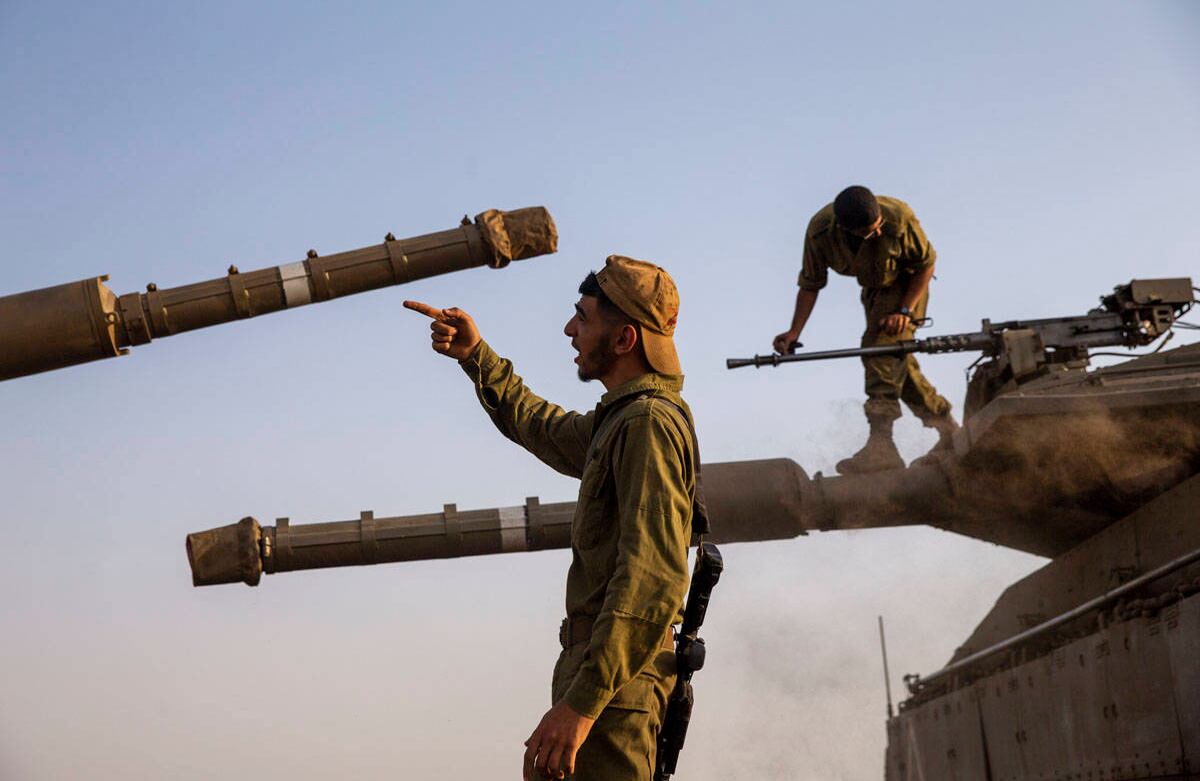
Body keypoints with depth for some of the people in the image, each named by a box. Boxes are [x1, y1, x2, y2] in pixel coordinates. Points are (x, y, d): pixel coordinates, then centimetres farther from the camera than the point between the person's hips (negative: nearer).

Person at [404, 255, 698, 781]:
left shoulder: (648, 423, -16)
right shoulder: (623, 419, 17)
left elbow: (652, 579, -26)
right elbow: (544, 428, 38)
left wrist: (583, 702, -29)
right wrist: (476, 357, 28)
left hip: (612, 684, -11)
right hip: (598, 667, 11)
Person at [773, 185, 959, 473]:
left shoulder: (899, 217, -33)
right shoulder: (819, 230, -24)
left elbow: (926, 263, -16)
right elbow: (810, 284, -10)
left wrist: (905, 311, -21)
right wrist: (794, 331, -18)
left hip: (907, 283, -5)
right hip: (873, 289, 5)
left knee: (881, 348, -23)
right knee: (898, 363, 5)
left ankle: (881, 446, -29)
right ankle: (949, 430, 20)